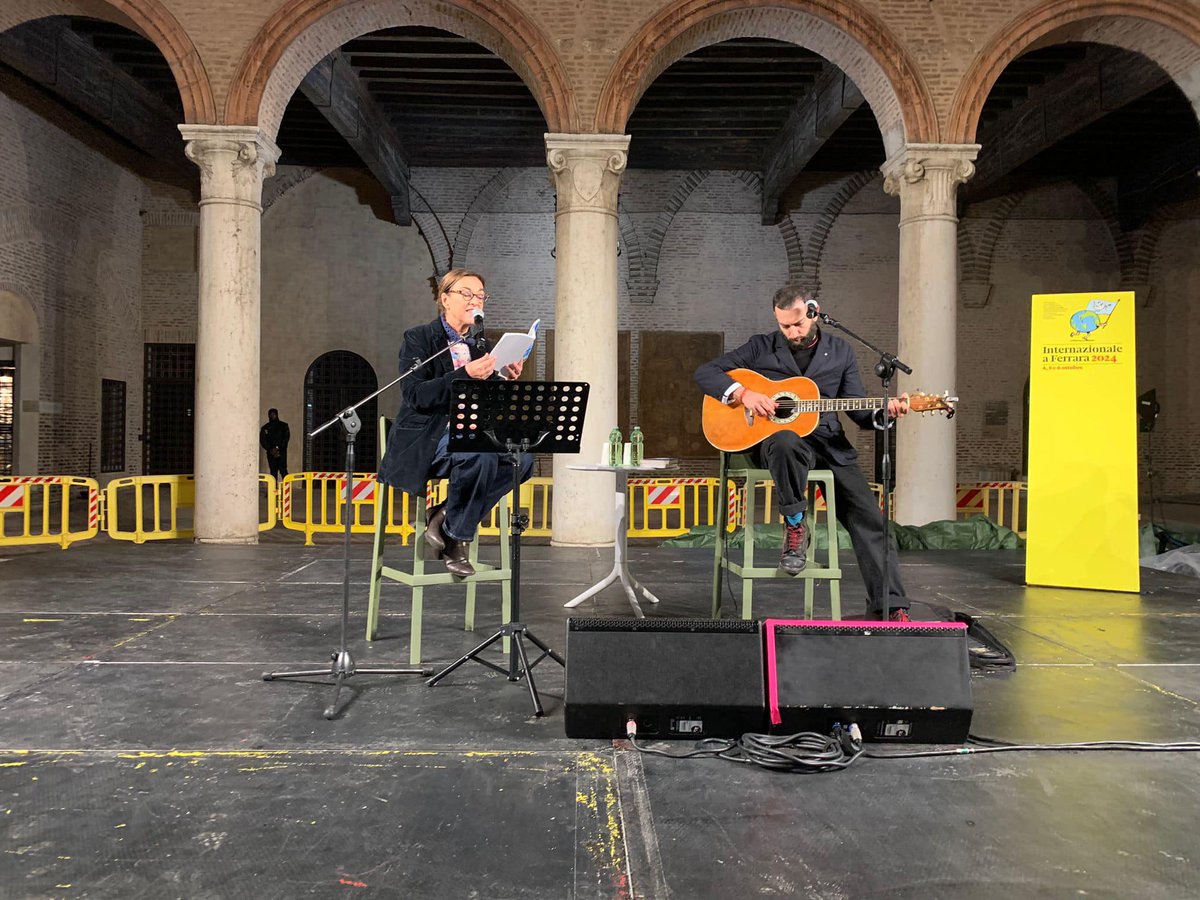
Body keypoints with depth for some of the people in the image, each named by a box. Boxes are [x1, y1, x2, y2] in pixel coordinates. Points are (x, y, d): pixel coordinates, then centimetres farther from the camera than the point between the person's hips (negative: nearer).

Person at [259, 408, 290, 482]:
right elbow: (262, 440, 6)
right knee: (273, 471, 0)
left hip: (281, 452, -2)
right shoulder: (265, 428, 14)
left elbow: (286, 438, -1)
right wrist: (270, 449, -9)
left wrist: (277, 448, -11)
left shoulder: (284, 426, 9)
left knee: (283, 470, -14)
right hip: (271, 453, 3)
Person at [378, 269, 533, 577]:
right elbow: (415, 395, -16)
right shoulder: (419, 338, -1)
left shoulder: (480, 345, 17)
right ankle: (456, 540, -15)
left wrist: (504, 380, -7)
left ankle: (442, 515, -13)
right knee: (480, 457, -35)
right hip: (426, 437, -6)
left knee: (522, 457, -22)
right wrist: (465, 375, -26)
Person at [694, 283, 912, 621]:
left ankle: (889, 607, -1)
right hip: (773, 438, -2)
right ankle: (795, 526, -18)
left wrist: (885, 413, -12)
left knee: (869, 518, -11)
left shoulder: (840, 352, 12)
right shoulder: (761, 347, 6)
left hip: (829, 444, 3)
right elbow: (705, 372, 1)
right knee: (786, 443, -41)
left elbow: (859, 411, 11)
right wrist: (742, 393, -15)